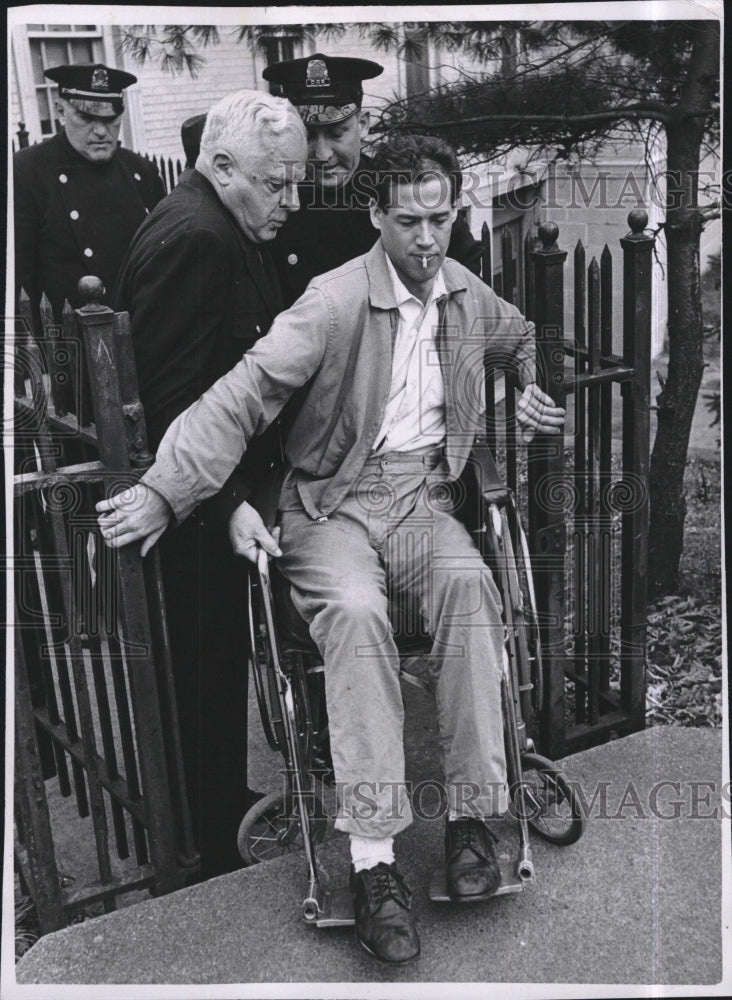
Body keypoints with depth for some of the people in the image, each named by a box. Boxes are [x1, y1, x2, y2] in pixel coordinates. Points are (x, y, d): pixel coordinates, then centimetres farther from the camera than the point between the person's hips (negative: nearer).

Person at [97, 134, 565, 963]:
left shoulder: (469, 296, 9)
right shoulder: (334, 301, -10)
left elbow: (525, 341, 32)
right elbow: (243, 396, -17)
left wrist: (541, 390, 9)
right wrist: (164, 491, -26)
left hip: (422, 500, 4)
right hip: (333, 504, -3)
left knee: (468, 581, -29)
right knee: (355, 609, -34)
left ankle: (471, 815, -19)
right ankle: (371, 857, -27)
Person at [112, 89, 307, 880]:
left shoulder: (227, 229, 11)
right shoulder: (191, 238, -21)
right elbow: (172, 399, -26)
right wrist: (228, 505, -26)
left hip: (216, 493, 10)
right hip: (196, 511, -10)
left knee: (220, 660, 21)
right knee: (206, 670, 5)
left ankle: (227, 801, 41)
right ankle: (217, 851, 26)